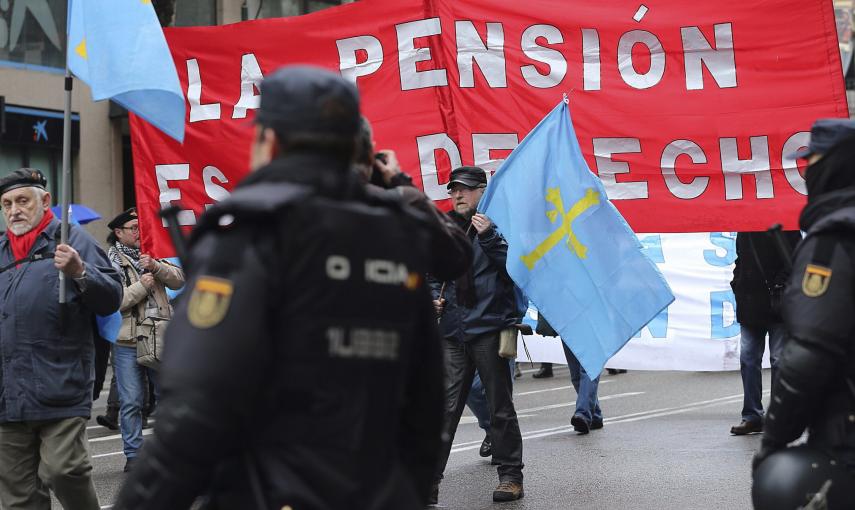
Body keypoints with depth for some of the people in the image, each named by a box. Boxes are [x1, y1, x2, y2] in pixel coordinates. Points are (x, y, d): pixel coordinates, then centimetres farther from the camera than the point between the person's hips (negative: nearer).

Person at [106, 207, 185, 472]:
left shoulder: (152, 255, 13)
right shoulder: (111, 261, -3)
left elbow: (178, 280, 3)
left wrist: (156, 267, -12)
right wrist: (142, 286, -14)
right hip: (128, 342, -4)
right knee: (132, 401, 1)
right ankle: (133, 455, 10)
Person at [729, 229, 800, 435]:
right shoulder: (743, 230, 10)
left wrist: (781, 285, -17)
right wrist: (738, 284, 7)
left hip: (778, 304, -6)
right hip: (750, 305, 6)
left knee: (779, 360, 0)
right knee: (748, 359, 3)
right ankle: (752, 416, 10)